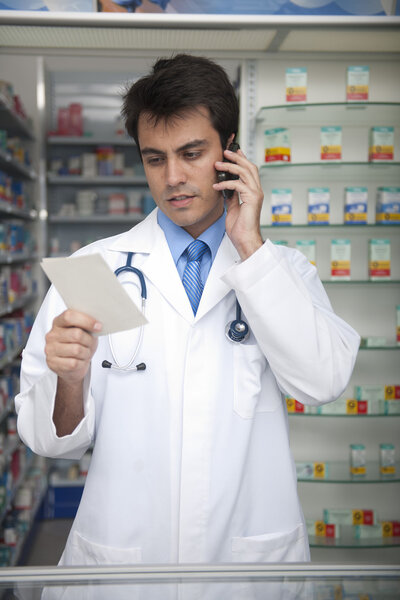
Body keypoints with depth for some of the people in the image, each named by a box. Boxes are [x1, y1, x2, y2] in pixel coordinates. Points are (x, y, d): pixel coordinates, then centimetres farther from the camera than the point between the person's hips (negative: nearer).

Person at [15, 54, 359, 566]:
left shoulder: (283, 268, 0)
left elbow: (324, 381, -18)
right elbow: (49, 437, -4)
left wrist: (249, 246, -16)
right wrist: (70, 381, -26)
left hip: (253, 548, 1)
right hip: (120, 547, 0)